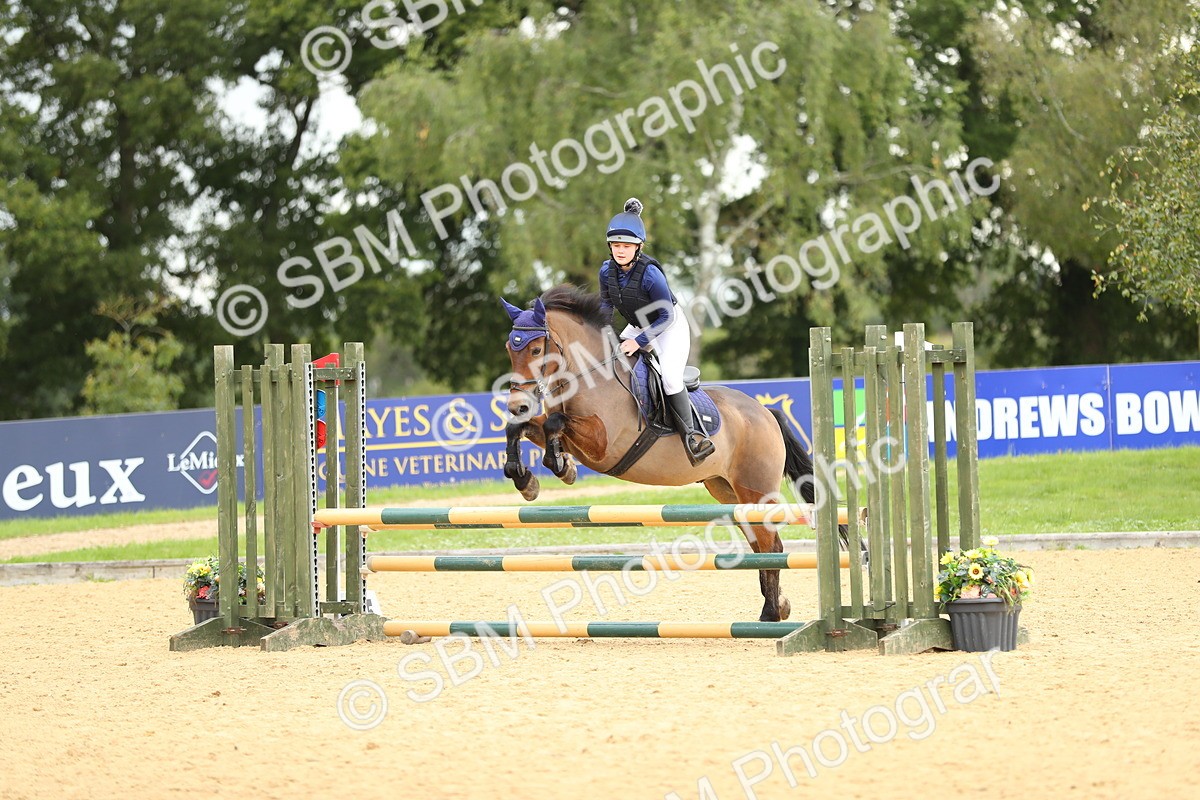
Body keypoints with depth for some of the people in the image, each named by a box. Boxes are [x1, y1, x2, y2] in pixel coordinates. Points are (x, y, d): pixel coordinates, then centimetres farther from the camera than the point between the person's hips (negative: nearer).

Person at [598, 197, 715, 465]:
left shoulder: (650, 273, -31)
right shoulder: (607, 271, -13)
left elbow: (666, 316, -25)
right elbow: (606, 306, 5)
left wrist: (639, 341, -29)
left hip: (671, 328, -7)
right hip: (639, 327, 7)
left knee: (670, 377, -24)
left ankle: (688, 432, -11)